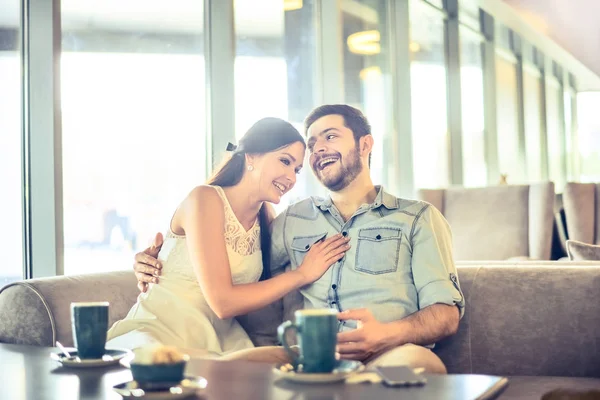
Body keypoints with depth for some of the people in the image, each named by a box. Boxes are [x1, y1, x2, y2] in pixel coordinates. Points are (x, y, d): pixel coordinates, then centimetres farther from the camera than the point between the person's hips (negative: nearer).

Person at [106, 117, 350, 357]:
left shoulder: (266, 220, 9)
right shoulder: (206, 199, -12)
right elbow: (223, 302, -18)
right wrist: (302, 274, -11)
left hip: (219, 343, 5)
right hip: (158, 336, -5)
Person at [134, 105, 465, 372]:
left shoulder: (418, 218, 16)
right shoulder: (291, 220, 25)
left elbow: (446, 312, 4)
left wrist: (387, 334, -18)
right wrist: (161, 272, 8)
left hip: (384, 361, -1)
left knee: (416, 361, -38)